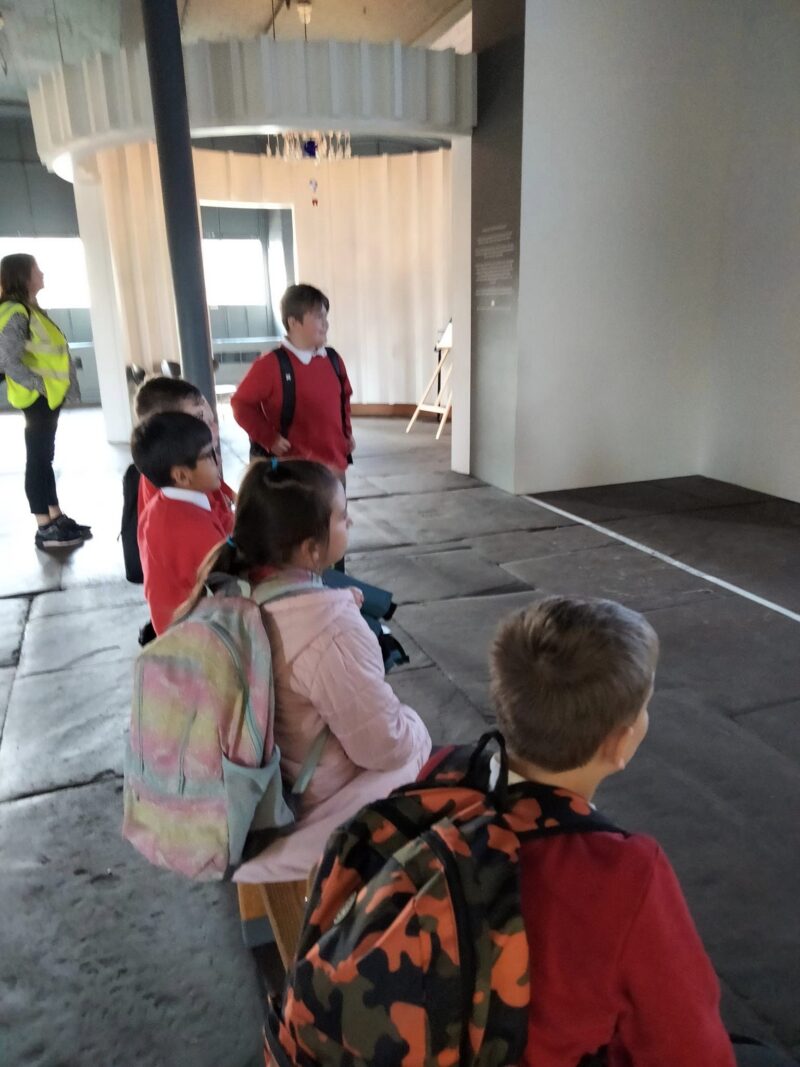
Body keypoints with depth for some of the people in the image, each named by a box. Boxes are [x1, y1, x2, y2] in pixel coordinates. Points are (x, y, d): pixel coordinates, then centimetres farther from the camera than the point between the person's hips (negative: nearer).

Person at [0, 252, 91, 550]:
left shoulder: (29, 309, 13)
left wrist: (54, 387, 10)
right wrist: (41, 386, -18)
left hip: (48, 398, 9)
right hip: (37, 399, -9)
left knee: (45, 458, 14)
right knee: (38, 460, -3)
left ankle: (57, 519, 23)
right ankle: (45, 529, 4)